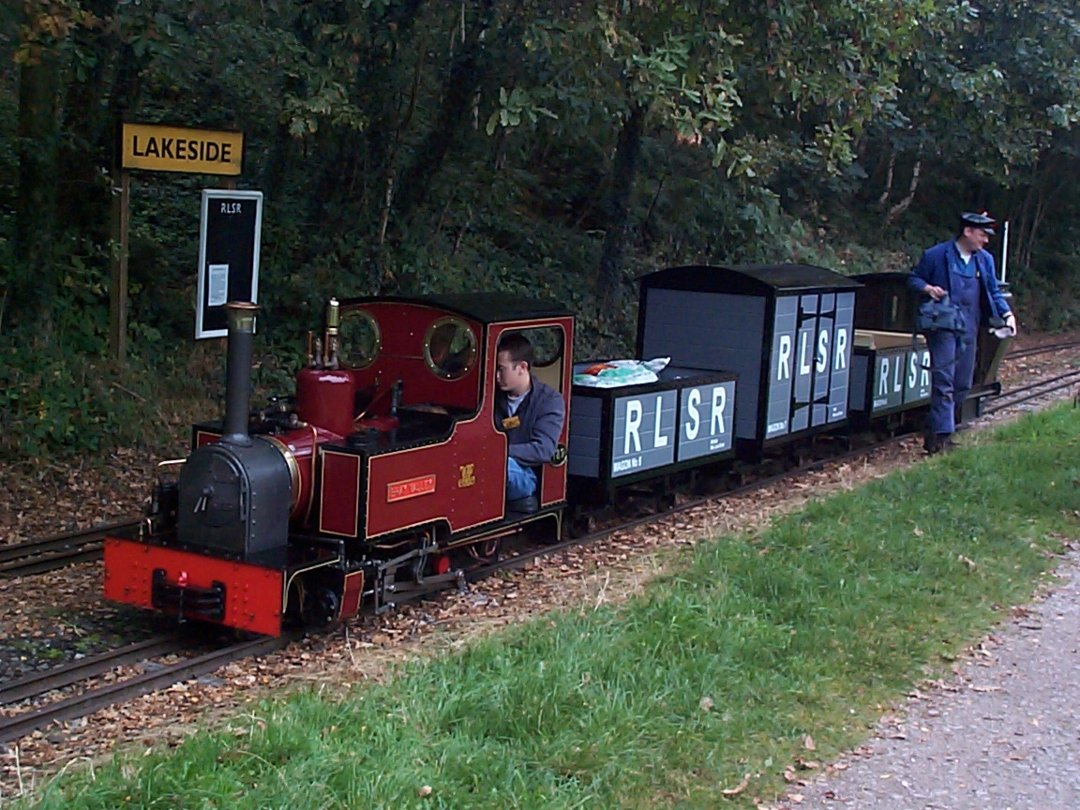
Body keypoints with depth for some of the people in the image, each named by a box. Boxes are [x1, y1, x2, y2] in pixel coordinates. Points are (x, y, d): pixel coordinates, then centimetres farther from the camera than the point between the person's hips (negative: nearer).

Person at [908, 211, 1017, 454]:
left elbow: (993, 292, 16)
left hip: (969, 329, 6)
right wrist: (927, 288, -17)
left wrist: (1007, 313, 0)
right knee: (943, 381, -14)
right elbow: (914, 279, 3)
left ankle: (937, 432, 22)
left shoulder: (985, 260, 11)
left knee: (962, 385, 9)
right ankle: (941, 434, -14)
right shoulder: (936, 255, -5)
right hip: (943, 326, -6)